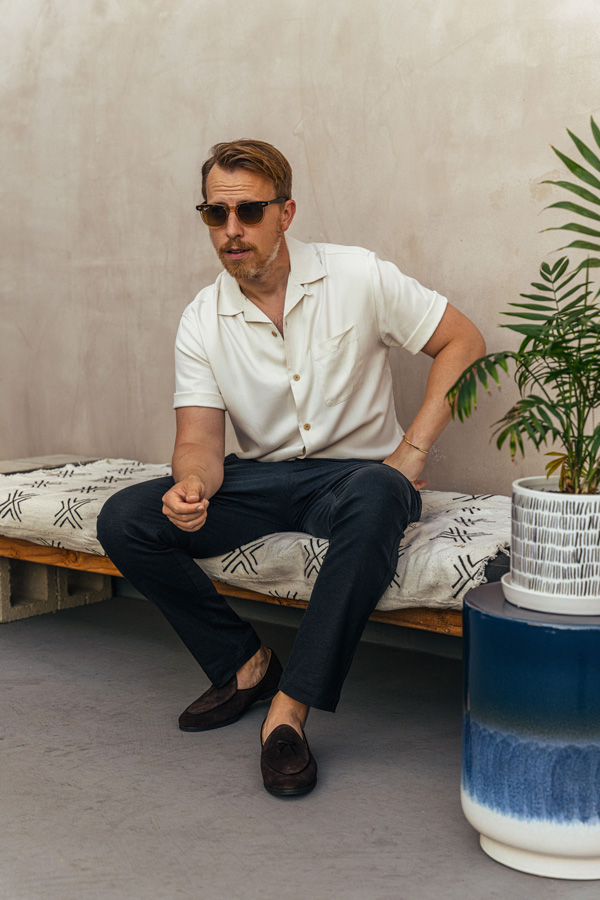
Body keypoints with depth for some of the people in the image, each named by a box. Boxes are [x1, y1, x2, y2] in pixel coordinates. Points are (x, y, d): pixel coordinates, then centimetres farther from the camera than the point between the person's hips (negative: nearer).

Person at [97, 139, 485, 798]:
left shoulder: (357, 278, -7)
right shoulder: (201, 322, 0)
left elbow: (463, 343, -3)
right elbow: (199, 439, -5)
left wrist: (412, 452, -12)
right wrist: (192, 486, -32)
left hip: (354, 470, -3)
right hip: (258, 478, 4)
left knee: (377, 498, -41)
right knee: (123, 520, -17)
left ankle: (290, 708, -33)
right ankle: (245, 663, -1)